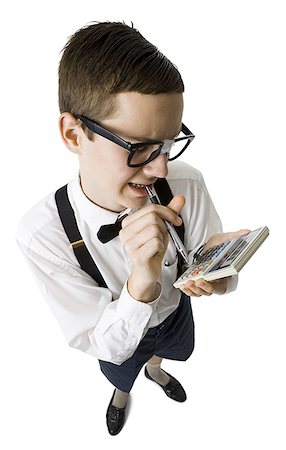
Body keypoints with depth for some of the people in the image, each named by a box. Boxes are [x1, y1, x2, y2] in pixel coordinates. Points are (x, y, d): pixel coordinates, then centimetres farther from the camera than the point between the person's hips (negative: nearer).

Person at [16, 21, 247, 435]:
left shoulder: (188, 185, -33)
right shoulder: (41, 234, -38)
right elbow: (103, 346, -30)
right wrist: (141, 285, -51)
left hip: (176, 311, 3)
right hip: (117, 338, -2)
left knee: (167, 352, 37)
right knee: (122, 372, 34)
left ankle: (155, 370, 77)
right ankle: (122, 392, 74)